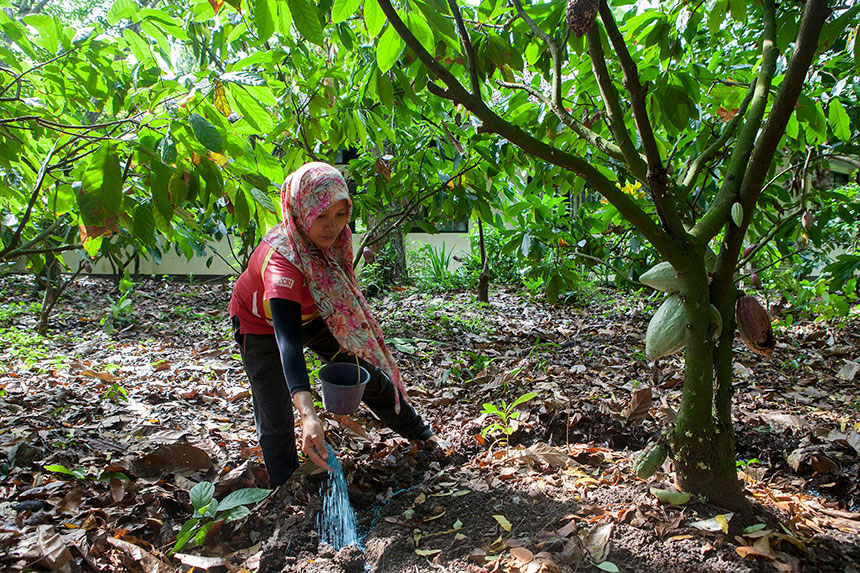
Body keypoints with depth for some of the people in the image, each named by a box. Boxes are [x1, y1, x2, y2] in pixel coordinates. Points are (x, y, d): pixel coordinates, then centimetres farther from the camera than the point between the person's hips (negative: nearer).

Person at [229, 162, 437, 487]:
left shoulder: (334, 238, -24)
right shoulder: (281, 258, -43)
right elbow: (287, 340, -53)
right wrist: (308, 414, -64)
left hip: (308, 313, 6)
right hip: (262, 324, -5)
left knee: (366, 372, 12)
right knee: (276, 419, -7)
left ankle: (419, 432, 34)